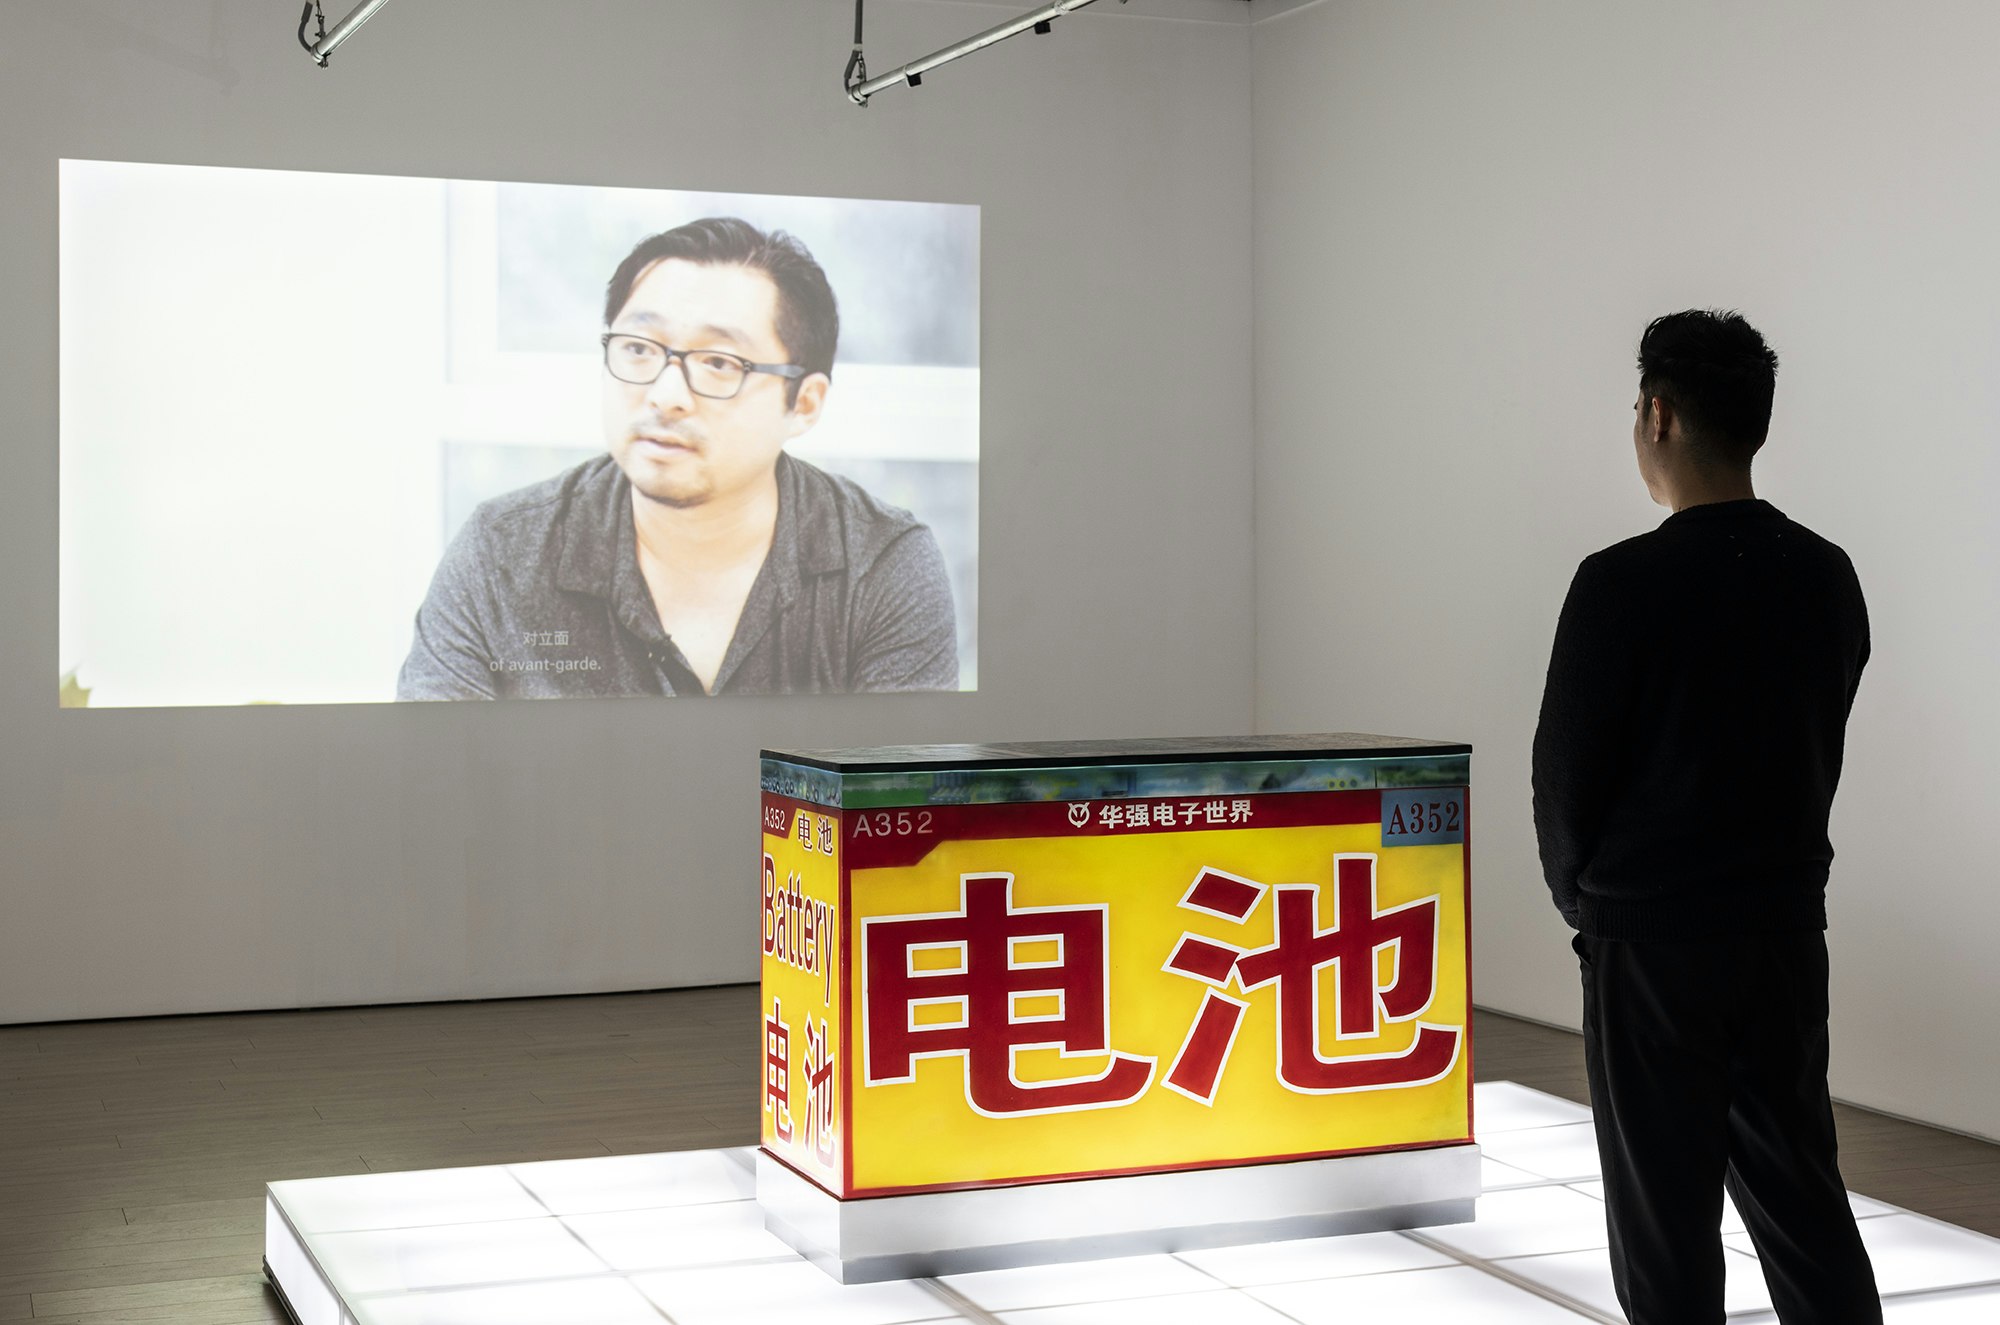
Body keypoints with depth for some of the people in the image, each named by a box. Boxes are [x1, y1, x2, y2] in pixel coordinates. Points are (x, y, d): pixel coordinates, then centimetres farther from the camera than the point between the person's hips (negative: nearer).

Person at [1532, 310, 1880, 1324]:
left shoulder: (1624, 584, -16)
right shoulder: (1827, 578, 3)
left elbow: (1566, 772, -9)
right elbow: (1821, 749, 10)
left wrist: (1581, 898, 8)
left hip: (1651, 936, -6)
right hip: (1788, 922, 6)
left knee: (1665, 1212, 4)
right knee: (1799, 1191, 13)